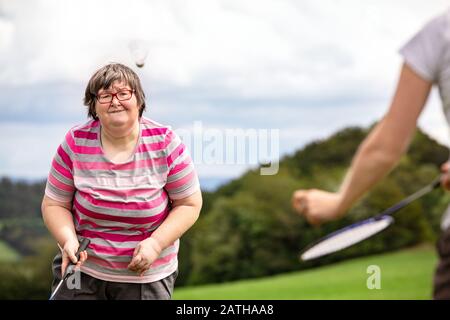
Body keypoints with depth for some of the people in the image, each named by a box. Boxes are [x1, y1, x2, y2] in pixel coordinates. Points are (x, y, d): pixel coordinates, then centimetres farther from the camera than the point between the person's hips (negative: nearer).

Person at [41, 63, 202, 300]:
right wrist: (68, 240, -19)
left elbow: (190, 204, -5)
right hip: (81, 268, 1)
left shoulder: (165, 142, -10)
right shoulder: (76, 143, -7)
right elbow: (54, 205, 0)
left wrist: (156, 243, -18)